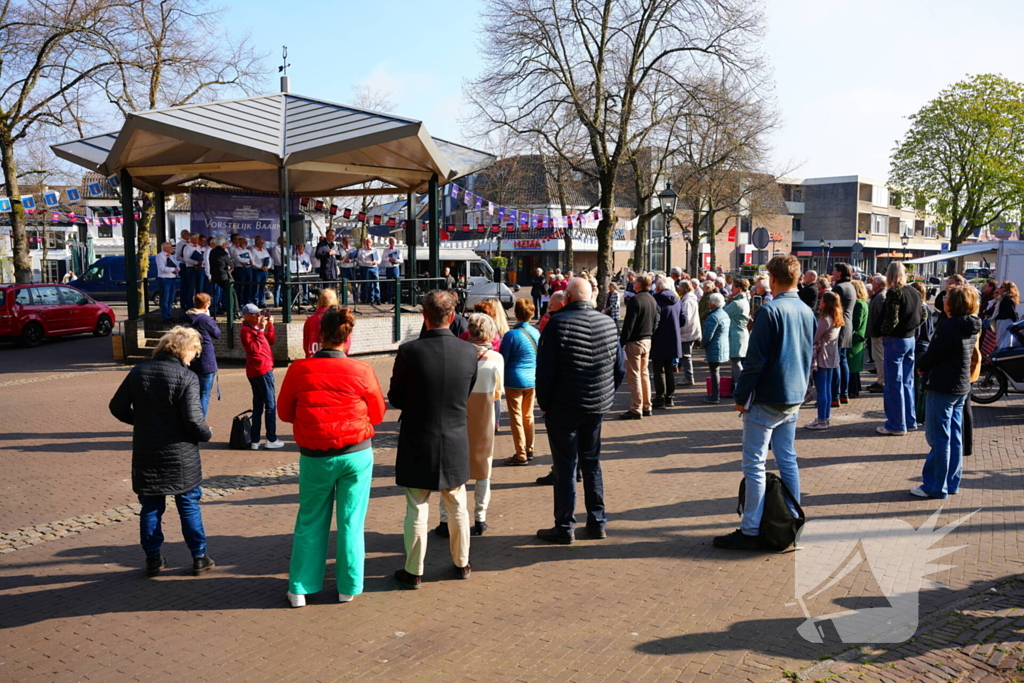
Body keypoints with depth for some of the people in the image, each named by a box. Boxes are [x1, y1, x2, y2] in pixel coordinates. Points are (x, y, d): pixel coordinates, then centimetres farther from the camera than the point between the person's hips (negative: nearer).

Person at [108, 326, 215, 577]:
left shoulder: (138, 373, 2)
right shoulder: (186, 377, -15)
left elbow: (117, 407, 4)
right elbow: (193, 419, -21)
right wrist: (206, 434, -1)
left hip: (146, 454, 4)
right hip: (180, 455, -4)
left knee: (150, 507, 14)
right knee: (189, 506, 10)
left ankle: (153, 559, 20)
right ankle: (199, 558, 17)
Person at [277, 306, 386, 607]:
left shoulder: (299, 370, -10)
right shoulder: (361, 371, -12)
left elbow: (285, 412, 2)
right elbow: (378, 414, -1)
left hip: (315, 457, 1)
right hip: (357, 454, -1)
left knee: (310, 521, 15)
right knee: (351, 521, 11)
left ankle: (300, 588, 19)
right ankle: (348, 586, 20)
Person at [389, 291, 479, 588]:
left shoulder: (409, 352, -17)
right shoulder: (469, 352, -8)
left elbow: (395, 399, -7)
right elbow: (467, 394, 4)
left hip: (418, 443, -3)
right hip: (456, 443, 3)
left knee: (417, 510, 7)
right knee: (457, 507, 18)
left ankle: (413, 572, 17)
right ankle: (461, 563, 32)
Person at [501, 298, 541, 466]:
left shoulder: (511, 335, -15)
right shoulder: (536, 333, 0)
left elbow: (503, 360, -9)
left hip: (514, 380, -5)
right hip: (532, 380, 5)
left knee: (516, 418, 2)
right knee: (528, 416, 16)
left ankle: (521, 455, 4)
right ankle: (529, 451, 24)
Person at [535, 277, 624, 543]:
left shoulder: (558, 323, -14)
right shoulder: (608, 323, 2)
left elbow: (545, 369, -14)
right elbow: (620, 368, 9)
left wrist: (545, 404, -3)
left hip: (563, 408, -5)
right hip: (597, 406, 5)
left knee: (565, 466, 3)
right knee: (591, 462, 16)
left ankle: (564, 527, 8)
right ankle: (597, 522, 22)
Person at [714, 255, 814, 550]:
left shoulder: (770, 310, -16)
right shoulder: (808, 312, 9)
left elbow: (755, 360, -17)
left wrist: (741, 396, -10)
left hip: (766, 400, -8)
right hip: (794, 399, 8)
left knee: (754, 465, -3)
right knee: (787, 460, 15)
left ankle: (751, 531, 0)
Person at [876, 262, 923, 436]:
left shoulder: (894, 292, -15)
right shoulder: (914, 292, 8)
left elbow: (892, 319, -21)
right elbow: (920, 317, 13)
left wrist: (881, 331, -6)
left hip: (895, 340, -8)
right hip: (910, 339, 8)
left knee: (894, 384, -2)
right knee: (907, 382, 15)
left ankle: (896, 425, 2)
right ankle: (910, 421, 21)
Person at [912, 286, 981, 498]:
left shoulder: (948, 327, -20)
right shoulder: (972, 327, 7)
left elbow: (932, 355, -16)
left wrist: (921, 365, 4)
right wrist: (927, 366, 7)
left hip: (943, 388, -9)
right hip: (961, 387, 9)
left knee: (939, 439, -2)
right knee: (954, 437, 14)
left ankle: (935, 487, 5)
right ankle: (951, 483, 22)